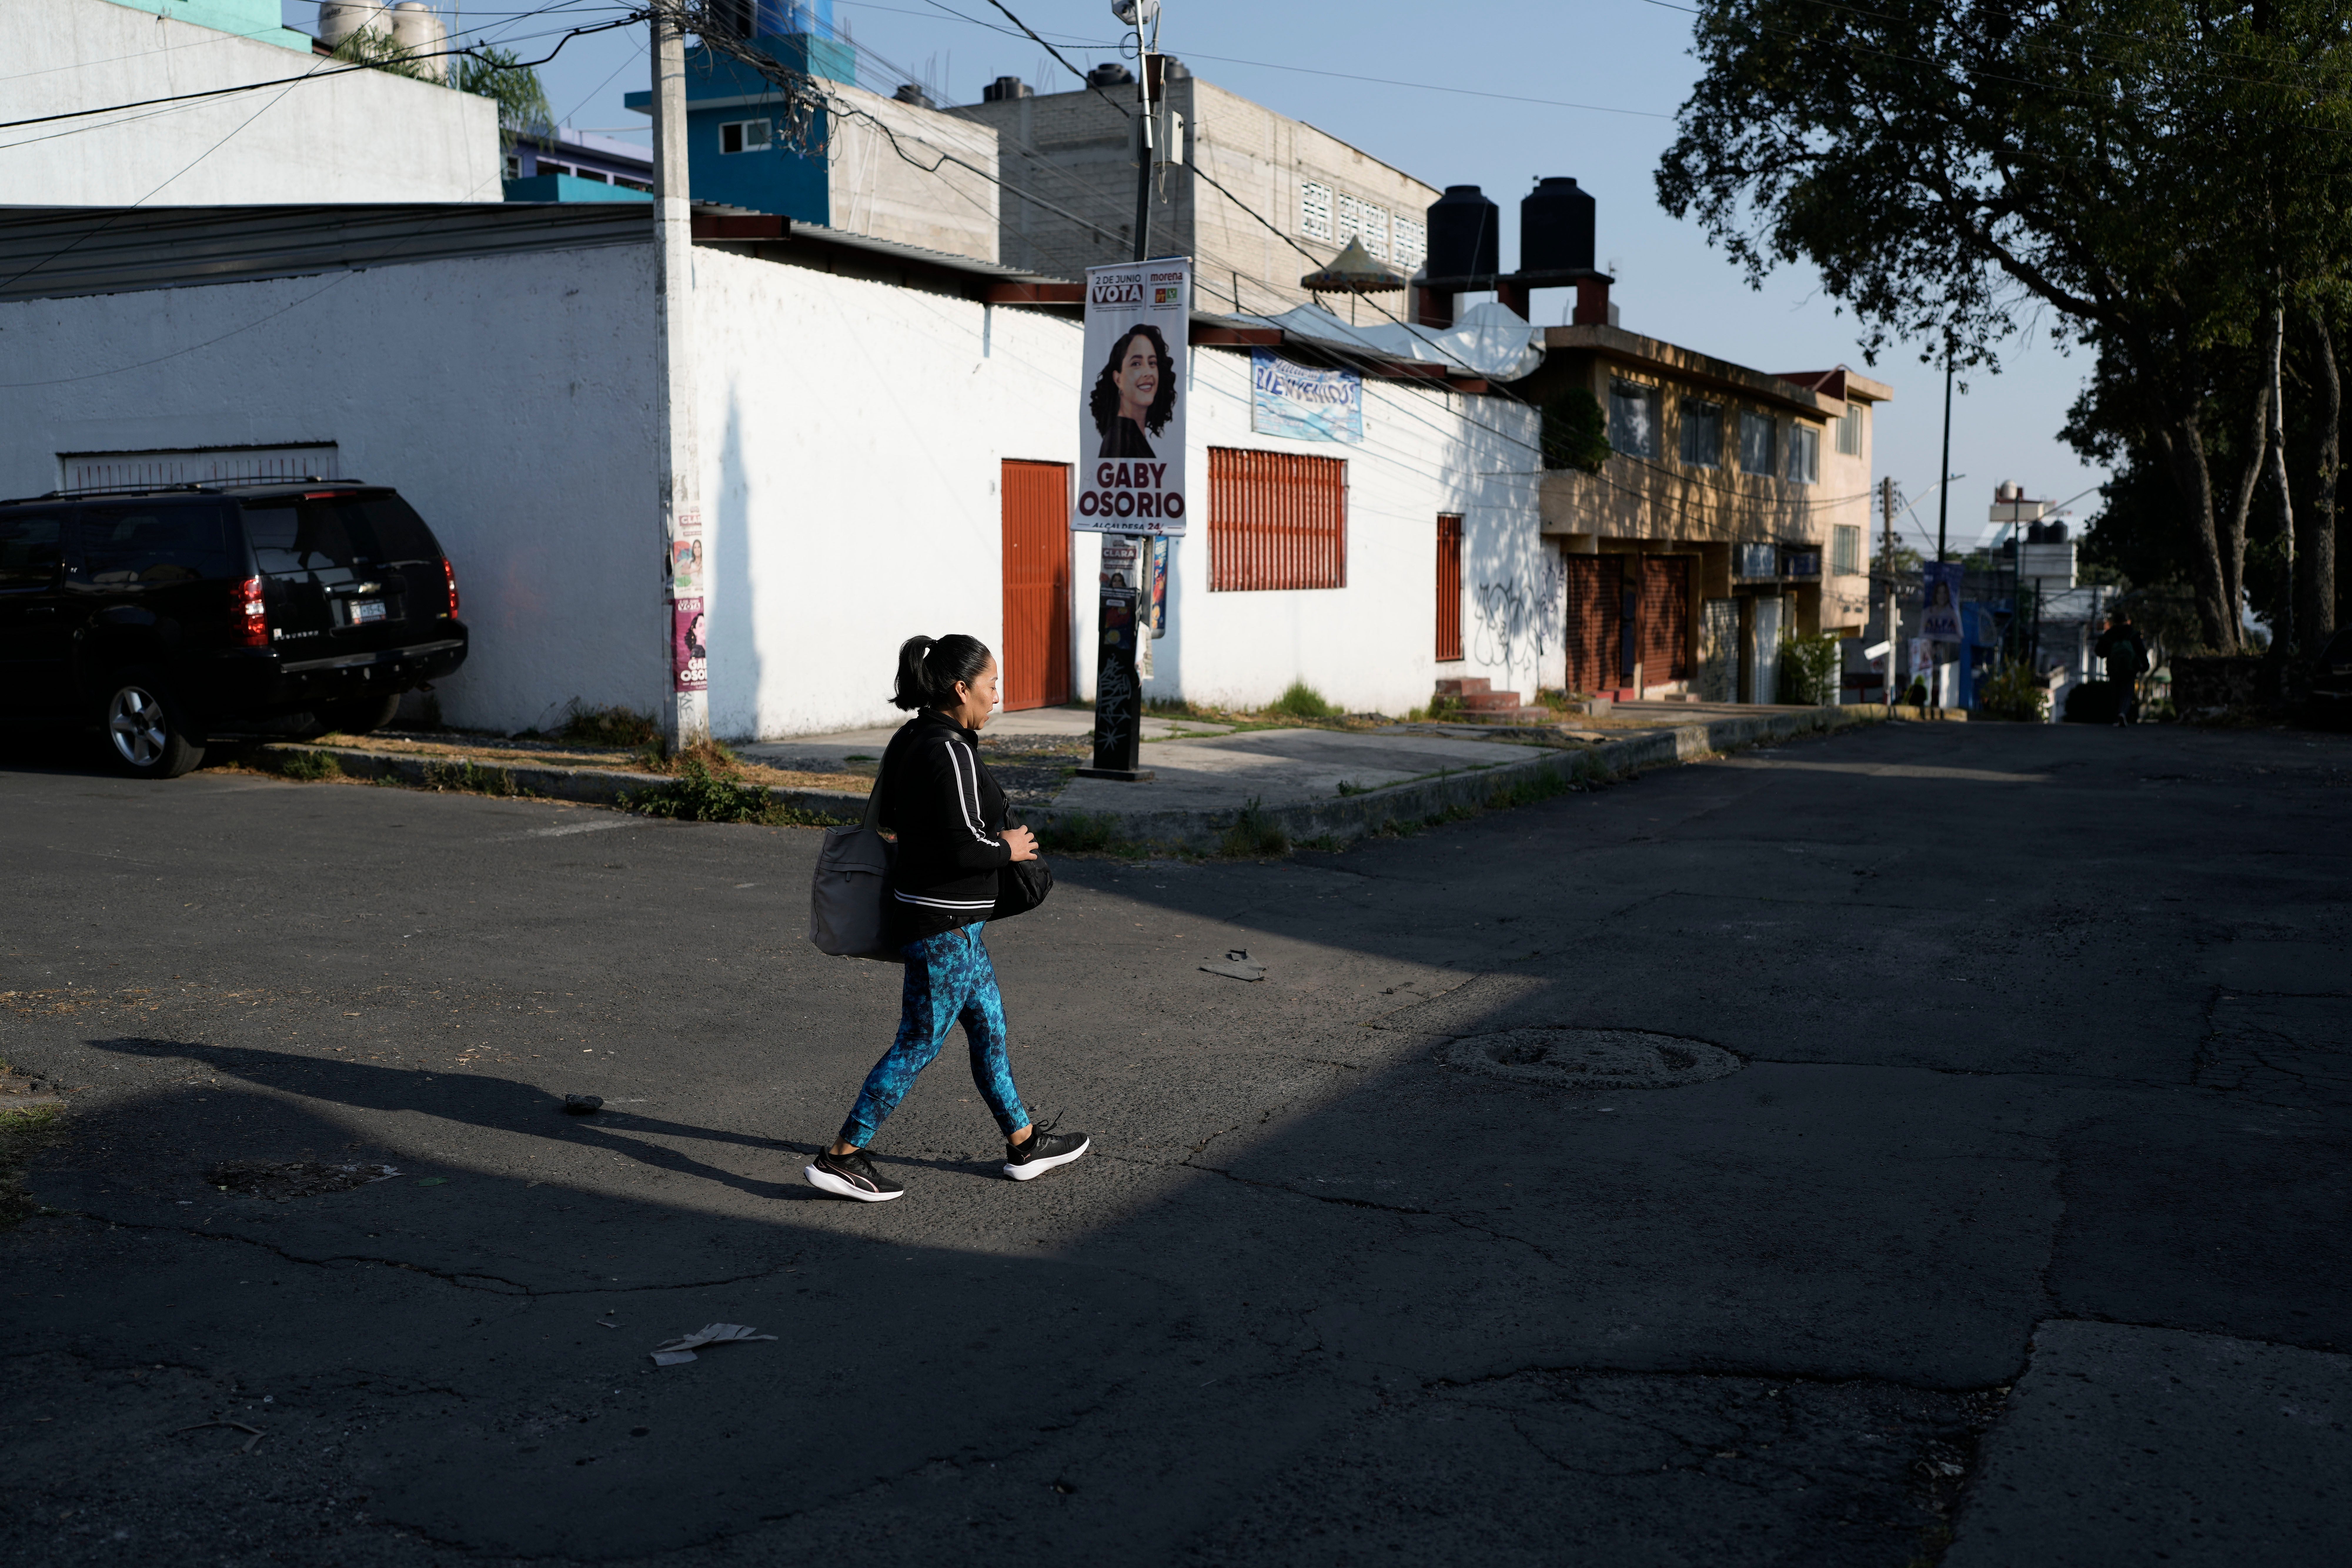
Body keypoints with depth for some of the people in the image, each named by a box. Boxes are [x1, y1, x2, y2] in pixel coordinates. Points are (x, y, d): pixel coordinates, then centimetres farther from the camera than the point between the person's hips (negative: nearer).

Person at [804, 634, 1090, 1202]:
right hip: (944, 921, -10)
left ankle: (1024, 1144, 29)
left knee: (988, 1025, 18)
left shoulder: (908, 740, 8)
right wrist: (1009, 848, -6)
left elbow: (890, 815, 18)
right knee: (920, 1043, -1)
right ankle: (841, 1158, 6)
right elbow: (964, 847, -26)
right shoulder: (950, 752, -22)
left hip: (948, 918, 10)